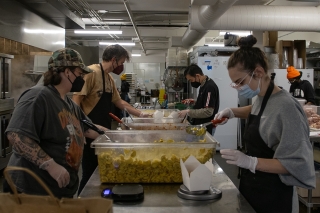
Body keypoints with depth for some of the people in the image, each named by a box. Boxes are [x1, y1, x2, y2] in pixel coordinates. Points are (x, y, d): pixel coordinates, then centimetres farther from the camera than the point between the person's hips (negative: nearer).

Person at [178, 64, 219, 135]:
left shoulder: (210, 87, -21)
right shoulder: (204, 85, 8)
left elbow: (208, 111, -25)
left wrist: (188, 112, -21)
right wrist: (194, 102, 5)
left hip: (206, 127, -9)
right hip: (200, 125, 9)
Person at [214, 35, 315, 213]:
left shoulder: (285, 106, -24)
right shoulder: (261, 98, 0)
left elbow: (296, 164, -23)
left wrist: (250, 162, -30)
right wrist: (233, 112, 8)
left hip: (273, 197, -8)